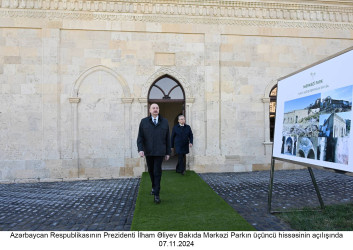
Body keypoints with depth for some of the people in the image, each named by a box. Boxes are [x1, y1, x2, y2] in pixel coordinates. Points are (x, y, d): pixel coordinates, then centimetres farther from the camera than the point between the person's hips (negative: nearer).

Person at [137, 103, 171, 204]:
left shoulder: (164, 122, 4)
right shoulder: (144, 122, 3)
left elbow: (167, 138, 6)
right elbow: (140, 137, -1)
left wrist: (168, 153, 4)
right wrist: (140, 149, -16)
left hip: (159, 152, -1)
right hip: (148, 152, 2)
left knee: (157, 172, -7)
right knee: (151, 171, 14)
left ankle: (156, 194, -1)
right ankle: (154, 187, 39)